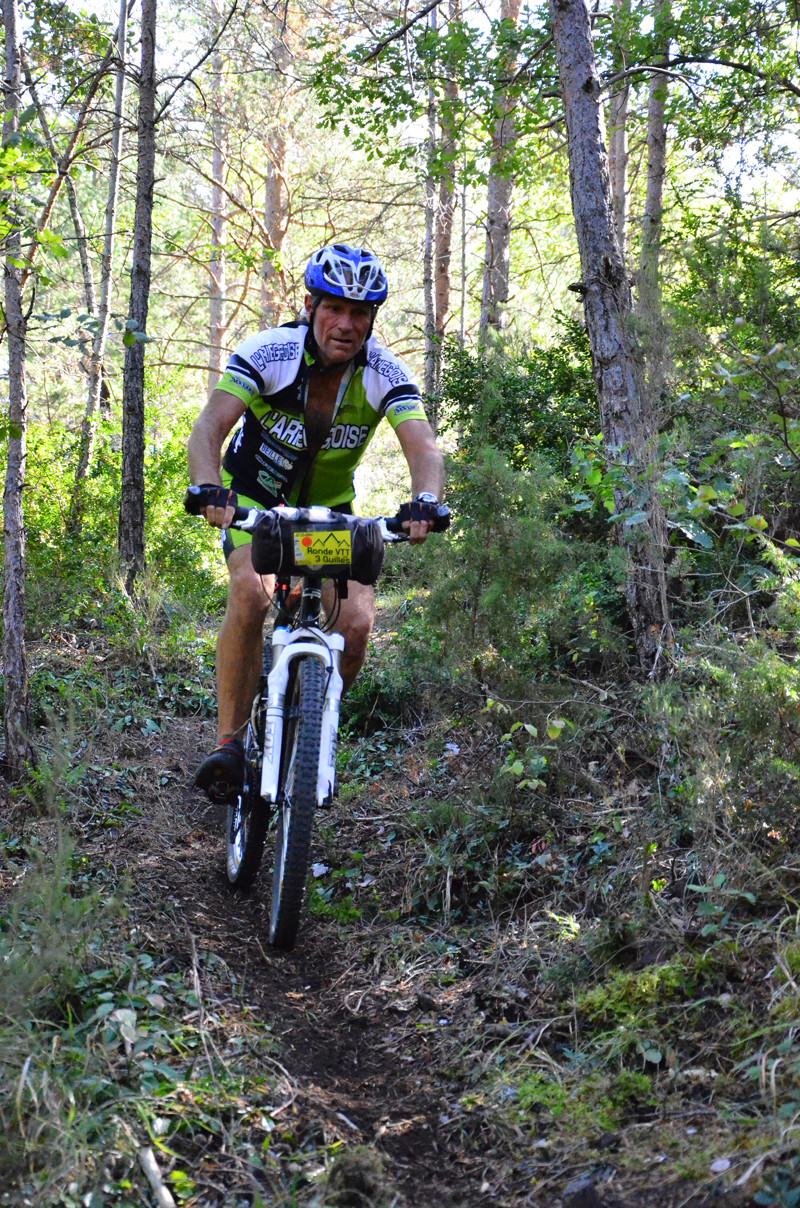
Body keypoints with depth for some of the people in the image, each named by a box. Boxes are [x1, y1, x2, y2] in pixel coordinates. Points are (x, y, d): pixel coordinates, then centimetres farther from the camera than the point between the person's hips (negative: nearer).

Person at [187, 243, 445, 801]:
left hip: (330, 507, 2)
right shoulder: (267, 352, -24)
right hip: (254, 497, -2)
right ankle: (230, 742, -19)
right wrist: (209, 490, -55)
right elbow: (209, 428, -34)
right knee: (250, 594, -30)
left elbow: (424, 447, -31)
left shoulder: (386, 374, -19)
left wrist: (425, 502, -53)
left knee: (357, 622, -17)